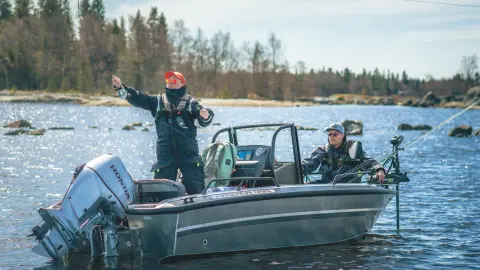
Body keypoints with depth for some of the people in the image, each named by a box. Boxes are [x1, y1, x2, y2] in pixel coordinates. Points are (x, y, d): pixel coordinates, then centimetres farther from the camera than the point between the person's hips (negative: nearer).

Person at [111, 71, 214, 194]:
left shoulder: (190, 103, 5)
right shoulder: (157, 101, 15)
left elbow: (204, 119, -8)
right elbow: (137, 98, 8)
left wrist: (206, 115, -33)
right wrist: (120, 86, -6)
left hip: (189, 153, -2)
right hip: (165, 155, 3)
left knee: (196, 189, -3)